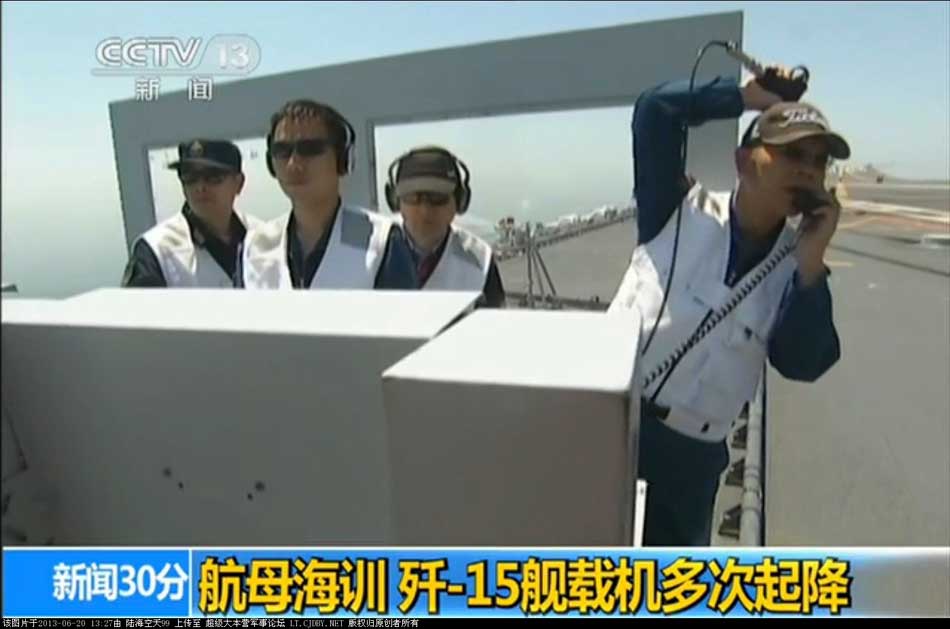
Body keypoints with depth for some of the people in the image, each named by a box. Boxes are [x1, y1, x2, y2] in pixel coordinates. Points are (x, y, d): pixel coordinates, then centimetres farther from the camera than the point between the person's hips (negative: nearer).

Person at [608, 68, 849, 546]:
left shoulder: (795, 263, 2)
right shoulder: (680, 211, -4)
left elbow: (804, 363, -8)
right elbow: (656, 110, -13)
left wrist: (811, 262, -15)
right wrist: (749, 97, -6)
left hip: (692, 453, 3)